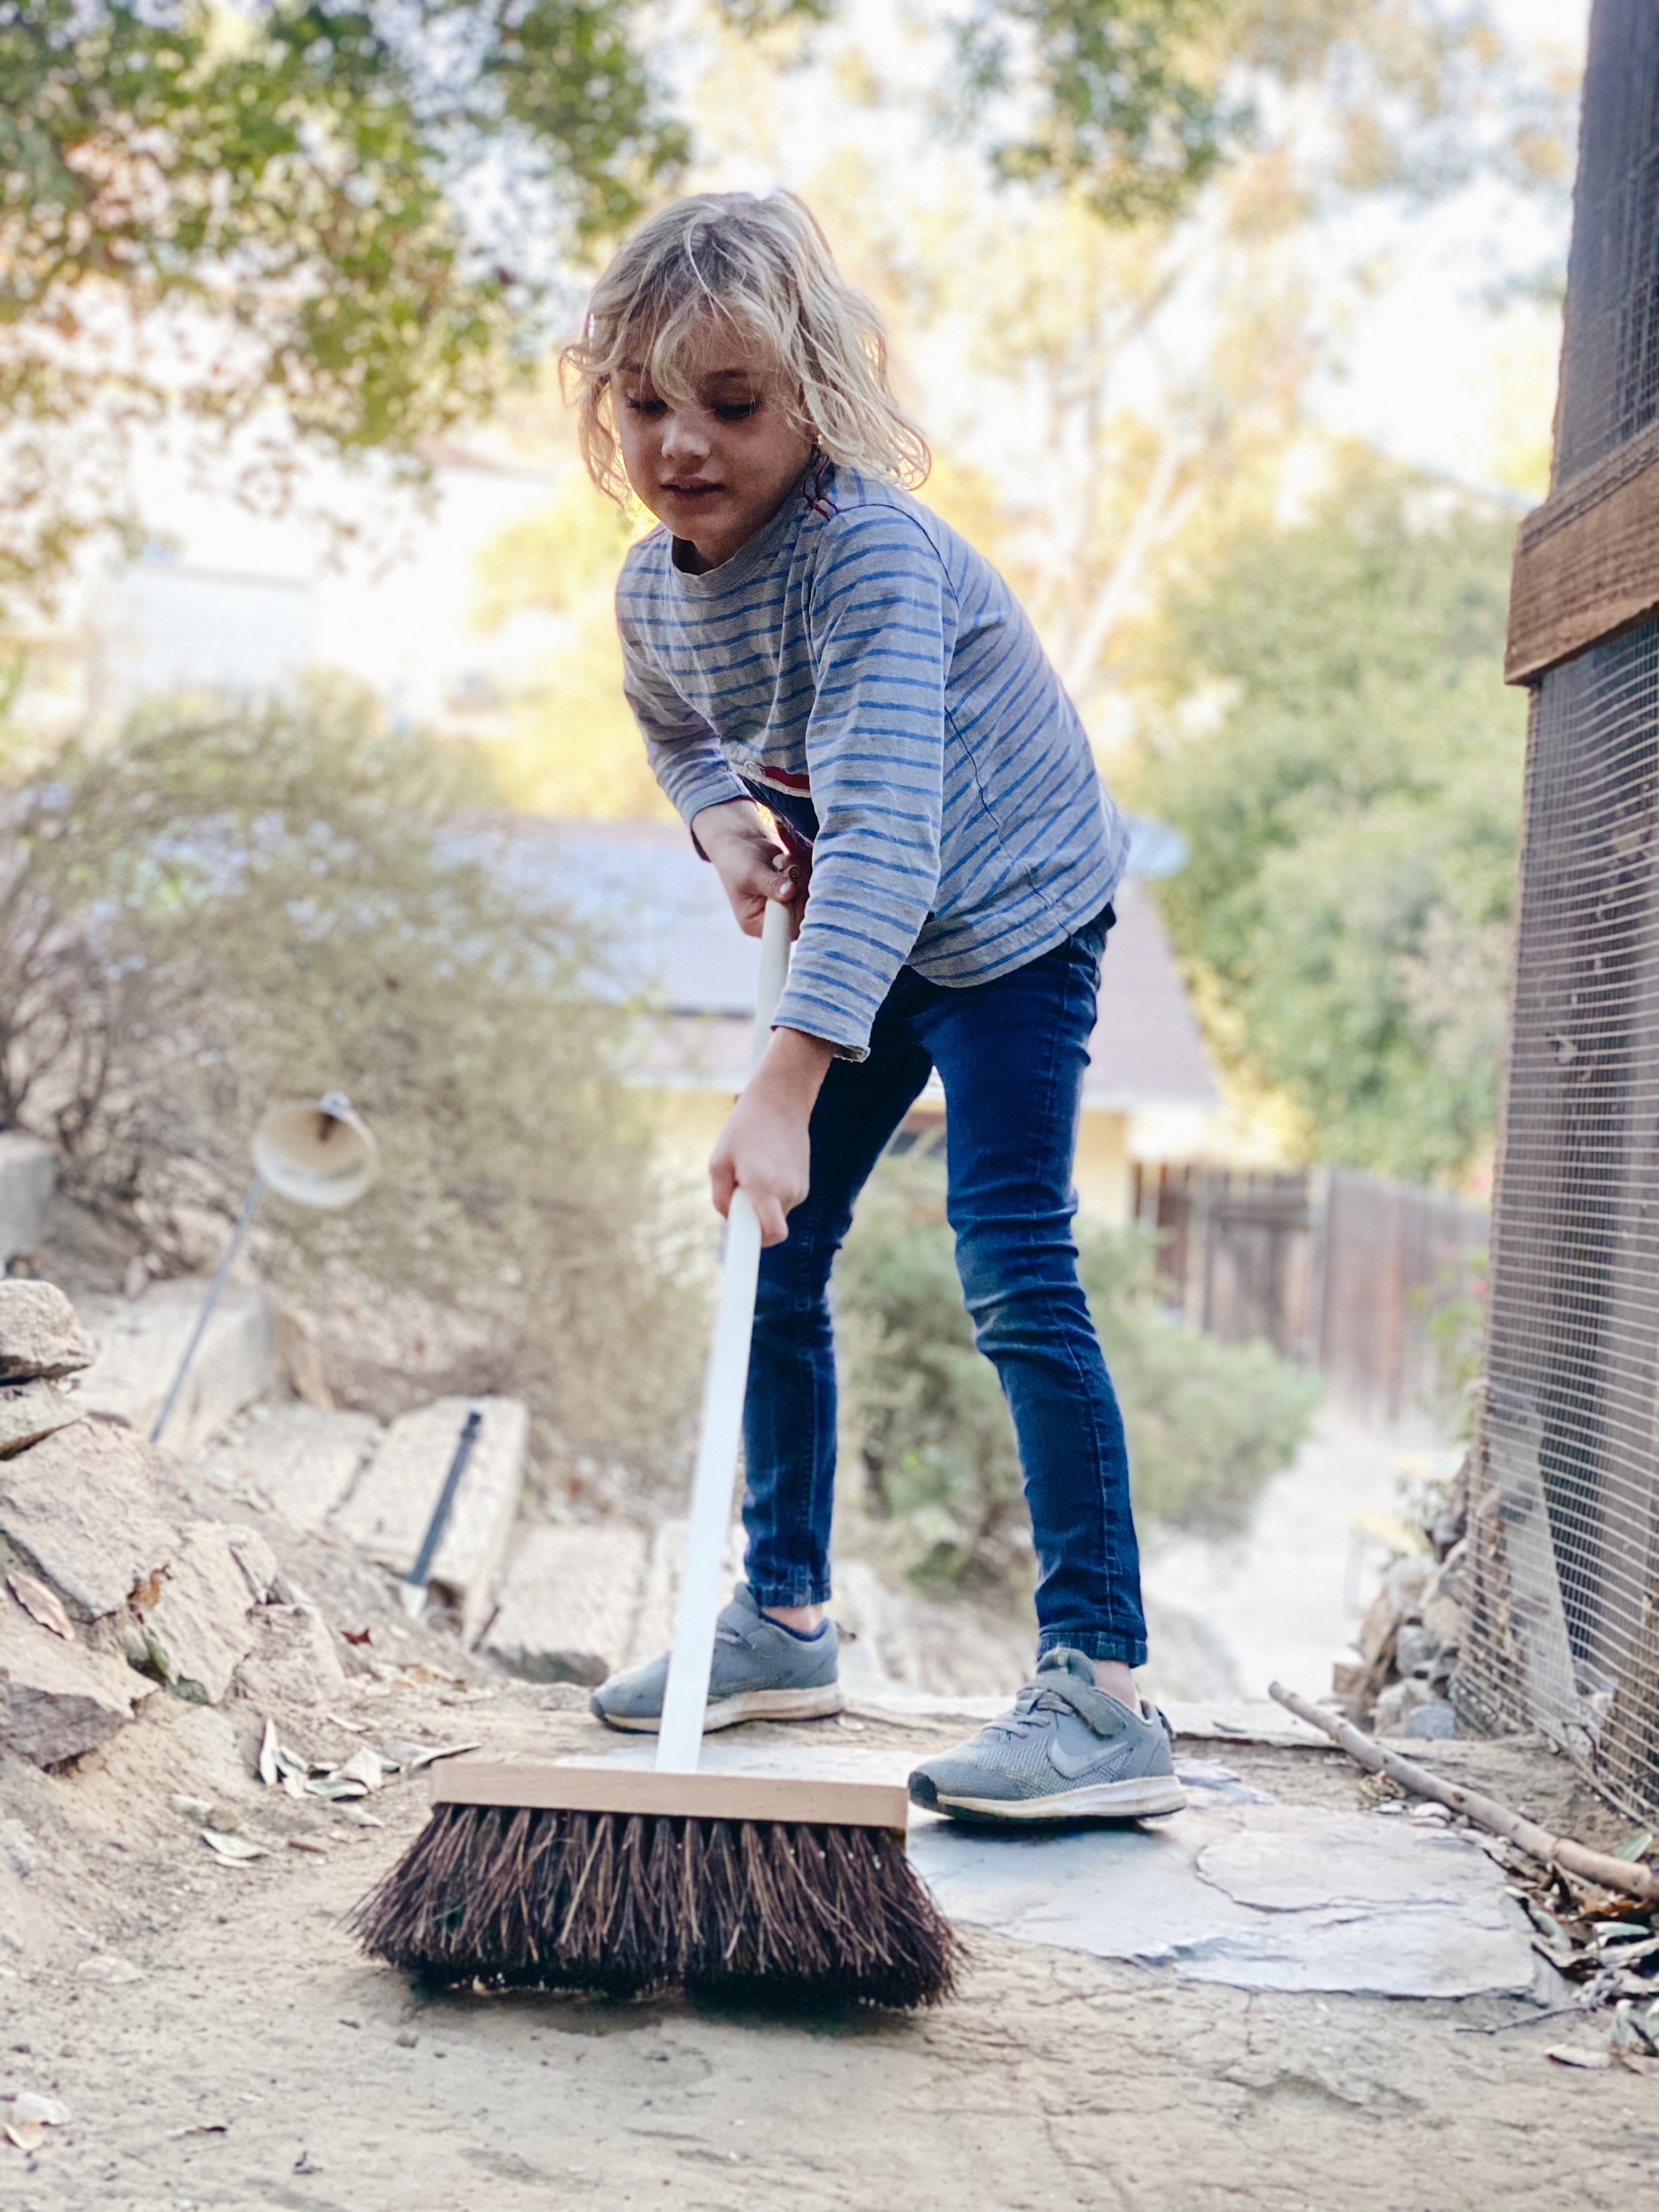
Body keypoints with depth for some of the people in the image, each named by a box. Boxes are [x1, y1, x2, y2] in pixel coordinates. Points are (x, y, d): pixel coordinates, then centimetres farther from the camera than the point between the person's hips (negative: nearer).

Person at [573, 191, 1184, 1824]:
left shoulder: (868, 553, -31)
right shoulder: (653, 588, -5)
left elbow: (884, 831, -42)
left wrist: (785, 1083, -50)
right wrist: (722, 816, -5)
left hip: (1008, 920, -8)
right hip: (865, 947, 9)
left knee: (1014, 1271, -20)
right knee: (772, 1262, 11)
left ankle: (1103, 1691, -18)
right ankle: (784, 1618, 27)